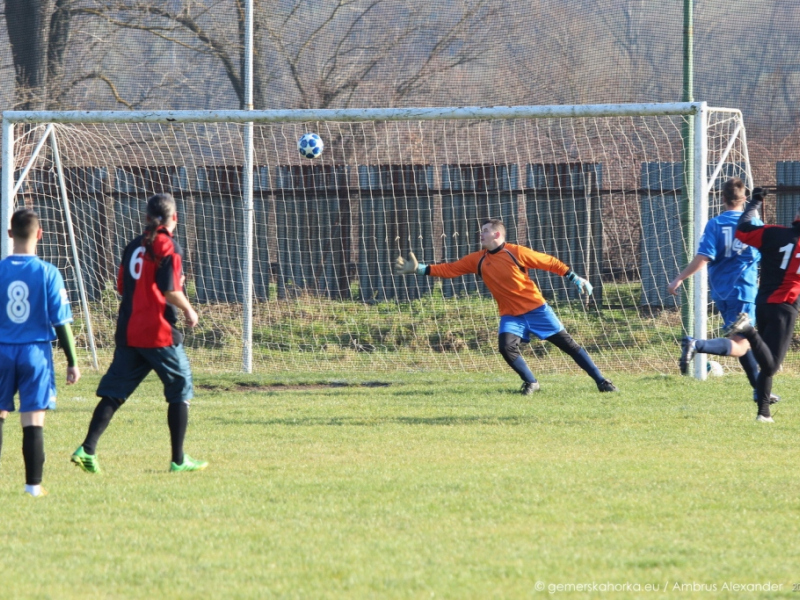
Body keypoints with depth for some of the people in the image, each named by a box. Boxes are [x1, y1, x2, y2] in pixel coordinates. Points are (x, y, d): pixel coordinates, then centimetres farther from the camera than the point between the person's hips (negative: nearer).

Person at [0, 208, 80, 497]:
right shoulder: (48, 273, -7)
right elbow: (61, 321, -6)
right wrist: (72, 362, 2)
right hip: (36, 352, -1)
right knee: (34, 421, 2)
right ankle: (33, 484, 3)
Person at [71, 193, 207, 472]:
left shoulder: (133, 246, 11)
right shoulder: (169, 247, -9)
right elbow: (170, 290, -17)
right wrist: (188, 311, 0)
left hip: (128, 331, 6)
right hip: (159, 333, -6)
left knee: (114, 391, 6)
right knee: (180, 390, 8)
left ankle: (87, 449, -7)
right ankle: (179, 459, 9)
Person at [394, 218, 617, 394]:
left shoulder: (515, 252, -12)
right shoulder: (477, 260, 1)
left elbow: (550, 262, -6)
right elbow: (449, 269, 3)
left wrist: (575, 278, -8)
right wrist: (419, 269, -4)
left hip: (536, 308, -4)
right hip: (511, 315, 4)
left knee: (566, 343, -2)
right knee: (507, 346, -20)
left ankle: (601, 381, 3)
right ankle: (530, 383, 1)